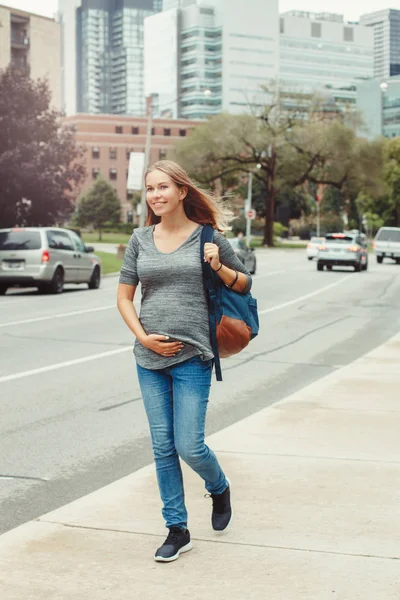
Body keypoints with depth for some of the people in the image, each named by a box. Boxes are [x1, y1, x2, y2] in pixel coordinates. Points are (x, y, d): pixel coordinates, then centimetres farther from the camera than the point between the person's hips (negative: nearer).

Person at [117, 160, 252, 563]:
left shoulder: (208, 237, -1)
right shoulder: (141, 239, 6)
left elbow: (244, 285, 8)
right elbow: (124, 296, 8)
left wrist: (218, 267, -11)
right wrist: (143, 337, -6)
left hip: (192, 356, -3)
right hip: (150, 358, 3)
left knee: (189, 446, -4)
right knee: (163, 447, 7)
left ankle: (219, 488, 29)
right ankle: (177, 530, 19)